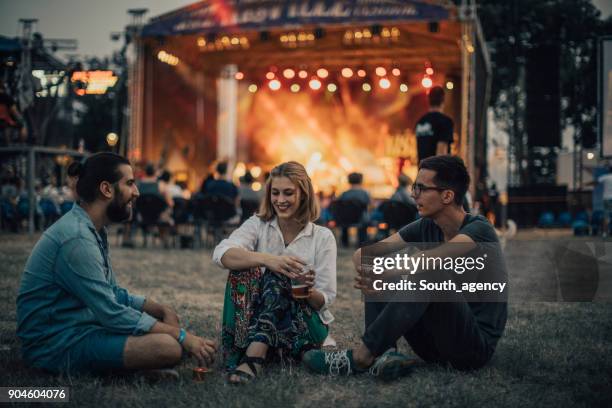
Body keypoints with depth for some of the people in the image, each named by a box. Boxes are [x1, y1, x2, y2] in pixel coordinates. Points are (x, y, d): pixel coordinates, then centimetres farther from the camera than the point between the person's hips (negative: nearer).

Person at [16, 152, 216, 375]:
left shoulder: (94, 231, 11)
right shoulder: (77, 238, -22)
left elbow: (114, 294, 18)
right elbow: (112, 314, -23)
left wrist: (163, 309, 1)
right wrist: (183, 336, -19)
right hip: (59, 345, -10)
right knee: (168, 346, -26)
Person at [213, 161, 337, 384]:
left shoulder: (323, 237, 2)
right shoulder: (257, 225, 2)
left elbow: (325, 299, -1)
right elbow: (221, 254, -19)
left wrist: (308, 291, -26)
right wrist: (265, 259, -37)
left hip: (305, 326, -1)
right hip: (254, 322, 1)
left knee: (276, 279, -28)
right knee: (243, 268, -25)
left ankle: (252, 358, -46)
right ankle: (241, 354, -40)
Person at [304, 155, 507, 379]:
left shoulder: (479, 230, -14)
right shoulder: (425, 227, 5)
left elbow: (432, 259, -34)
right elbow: (363, 254, 1)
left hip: (477, 346, -7)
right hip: (434, 347, 7)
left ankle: (361, 358, -28)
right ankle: (381, 353, -24)